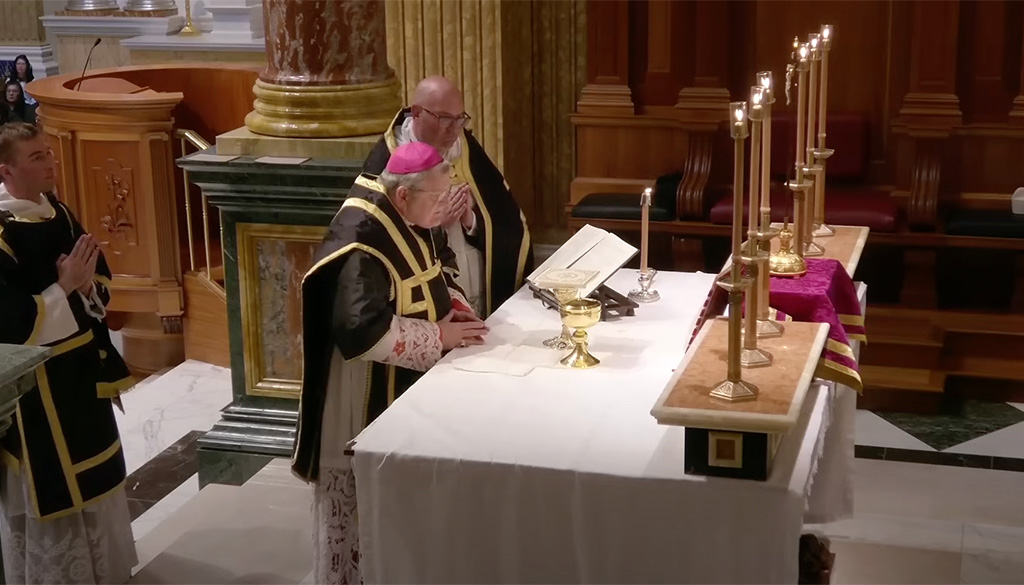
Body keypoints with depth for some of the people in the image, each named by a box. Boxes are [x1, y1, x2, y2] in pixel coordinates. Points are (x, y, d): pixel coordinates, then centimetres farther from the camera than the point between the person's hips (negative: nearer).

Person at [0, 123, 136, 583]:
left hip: (81, 366, 8)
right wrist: (64, 287, -22)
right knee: (48, 484, 5)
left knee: (89, 474, 22)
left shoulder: (56, 211, 2)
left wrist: (85, 283, -12)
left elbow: (100, 277, 9)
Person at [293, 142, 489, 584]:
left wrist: (452, 303, -3)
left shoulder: (410, 220, 0)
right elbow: (364, 330, -34)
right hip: (367, 394, -9)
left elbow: (432, 270, 17)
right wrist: (439, 335, -26)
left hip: (407, 381, 9)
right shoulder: (361, 241, -27)